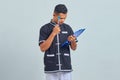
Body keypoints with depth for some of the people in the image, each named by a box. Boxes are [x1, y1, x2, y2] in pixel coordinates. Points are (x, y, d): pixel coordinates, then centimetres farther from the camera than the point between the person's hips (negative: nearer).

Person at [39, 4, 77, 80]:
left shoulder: (68, 28, 7)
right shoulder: (45, 28, -2)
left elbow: (74, 48, 8)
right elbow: (43, 48, -11)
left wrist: (72, 41, -15)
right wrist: (53, 33, -17)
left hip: (66, 68, 3)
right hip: (51, 69, -2)